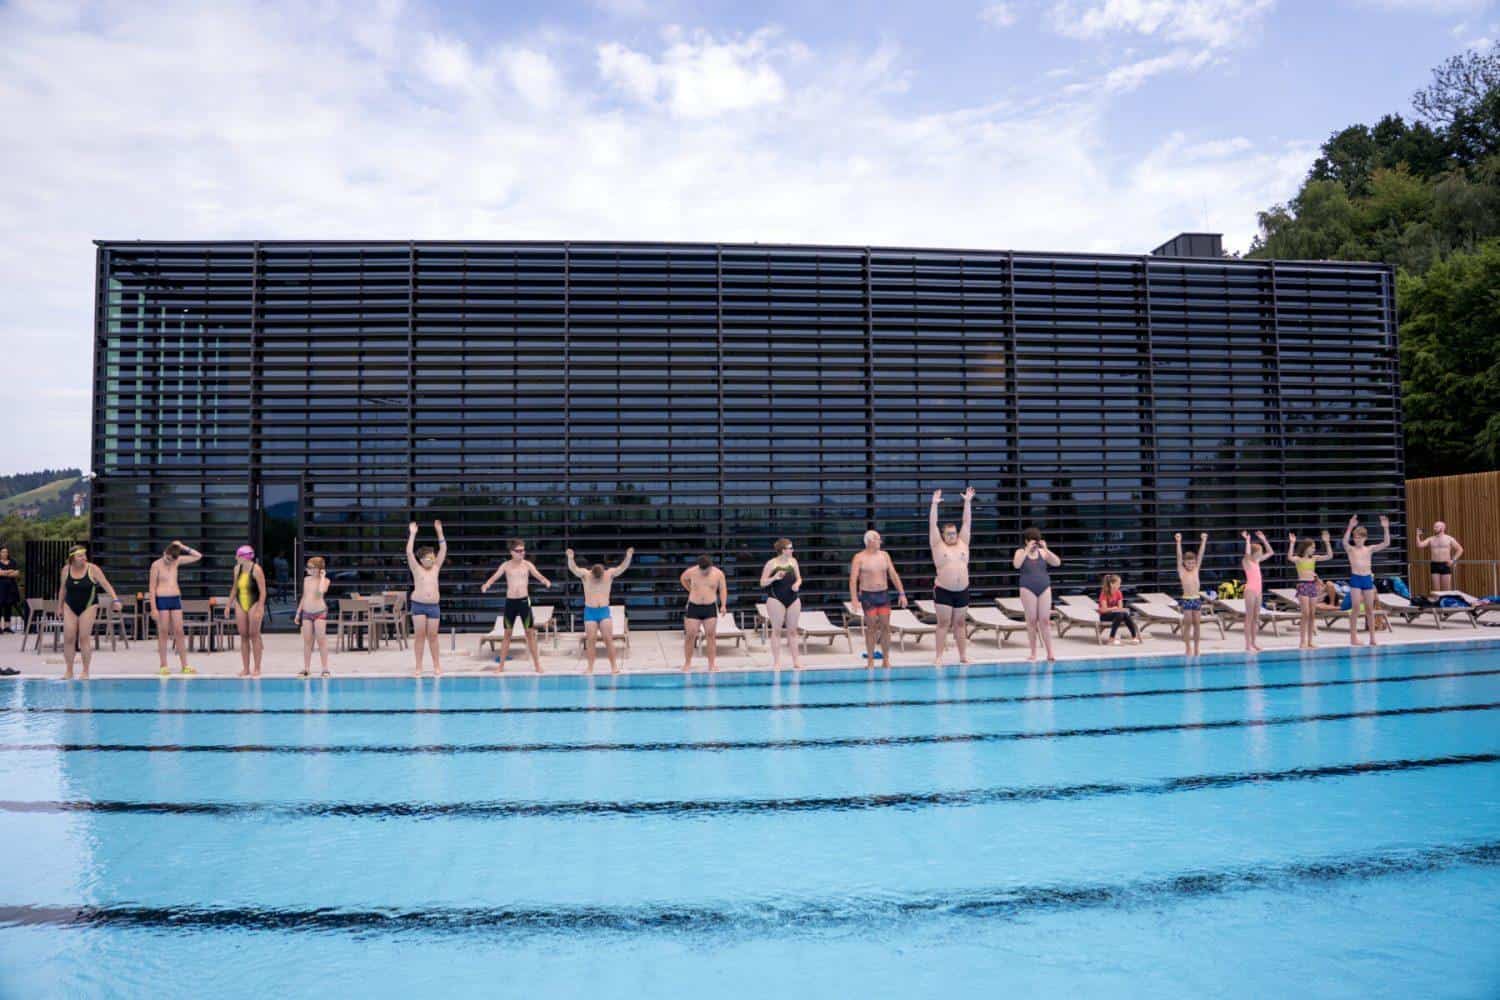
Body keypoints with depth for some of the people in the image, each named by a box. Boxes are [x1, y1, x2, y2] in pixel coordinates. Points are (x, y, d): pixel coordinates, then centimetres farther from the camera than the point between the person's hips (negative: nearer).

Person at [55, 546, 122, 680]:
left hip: (88, 606, -3)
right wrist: (59, 607, 17)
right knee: (68, 638, -1)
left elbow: (106, 585, -11)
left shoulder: (92, 569, -8)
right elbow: (62, 589, 13)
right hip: (70, 606, 3)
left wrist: (115, 599, -23)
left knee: (84, 638, -6)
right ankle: (68, 671, 9)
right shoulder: (66, 569, 2)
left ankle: (85, 671, 3)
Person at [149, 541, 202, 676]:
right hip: (162, 600, -4)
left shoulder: (177, 561, 6)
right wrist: (153, 608, -10)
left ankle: (184, 665, 4)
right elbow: (152, 587, -6)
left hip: (176, 599, 4)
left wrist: (183, 548, 1)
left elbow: (198, 556, 10)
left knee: (179, 633, 3)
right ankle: (163, 666, 5)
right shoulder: (156, 565, -5)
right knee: (163, 633, 0)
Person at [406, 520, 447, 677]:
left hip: (433, 606, 2)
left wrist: (439, 532, -3)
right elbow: (409, 552, -9)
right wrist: (412, 534, -11)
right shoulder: (416, 569, 2)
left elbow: (443, 549, 3)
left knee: (432, 636, 5)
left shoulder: (436, 568, 8)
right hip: (418, 605, -2)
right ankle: (419, 666, 5)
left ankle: (436, 665, 12)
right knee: (419, 636, 0)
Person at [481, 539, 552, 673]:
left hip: (524, 601, -1)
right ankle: (501, 665, 13)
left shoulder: (527, 564, 0)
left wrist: (546, 581, -35)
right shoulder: (506, 565, 2)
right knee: (507, 633, 6)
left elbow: (538, 575, -12)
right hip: (510, 601, 1)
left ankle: (537, 664, 7)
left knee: (530, 632, 1)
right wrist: (486, 585, -29)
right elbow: (494, 577, -7)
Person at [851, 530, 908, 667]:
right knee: (871, 628, -1)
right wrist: (854, 599, -18)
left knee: (885, 627, 2)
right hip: (868, 595, -3)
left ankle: (886, 660, 10)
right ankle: (870, 660, 8)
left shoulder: (884, 555, 8)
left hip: (884, 594, 3)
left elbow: (894, 575, 9)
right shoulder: (859, 557, -4)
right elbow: (853, 579, -9)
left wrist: (902, 594, 3)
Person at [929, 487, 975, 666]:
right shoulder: (938, 545, 0)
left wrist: (968, 502, -1)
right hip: (943, 591, -3)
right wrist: (934, 504, -12)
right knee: (943, 623, -3)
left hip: (962, 591, 3)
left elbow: (967, 522, 5)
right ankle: (938, 656, -1)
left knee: (959, 623, 10)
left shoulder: (963, 543, 8)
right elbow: (932, 525, -6)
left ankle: (963, 655, 14)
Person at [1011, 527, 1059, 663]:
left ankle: (1050, 653, 2)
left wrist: (1046, 549, -11)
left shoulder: (1043, 552, 6)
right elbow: (1016, 564, -19)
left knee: (1045, 621, 0)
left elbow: (1057, 562, -4)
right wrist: (1027, 550, -18)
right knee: (1032, 621, 0)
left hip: (1045, 588, 2)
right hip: (1028, 588, -2)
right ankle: (1033, 653, 7)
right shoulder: (1021, 552, 1)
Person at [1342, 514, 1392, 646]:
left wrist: (1386, 528, -13)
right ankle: (1353, 637, 1)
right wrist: (1350, 527, -34)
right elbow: (1345, 542, -24)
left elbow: (1386, 543, -2)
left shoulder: (1370, 549, 8)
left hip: (1368, 579, 3)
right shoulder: (1351, 549, -2)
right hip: (1355, 579, -3)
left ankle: (1372, 638, 12)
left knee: (1370, 609, 6)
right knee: (1355, 609, -4)